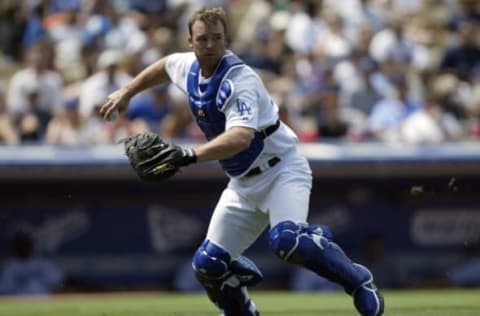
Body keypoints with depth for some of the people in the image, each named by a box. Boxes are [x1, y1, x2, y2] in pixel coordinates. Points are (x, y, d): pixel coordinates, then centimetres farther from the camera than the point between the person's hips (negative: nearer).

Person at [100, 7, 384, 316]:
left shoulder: (240, 80, -25)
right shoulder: (189, 68, 0)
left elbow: (240, 138, -42)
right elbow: (165, 66, 27)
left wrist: (189, 156, -52)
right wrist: (126, 93, 28)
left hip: (282, 171, -8)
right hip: (243, 183, 8)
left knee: (286, 240, -34)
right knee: (208, 264, -1)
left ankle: (357, 280, -15)